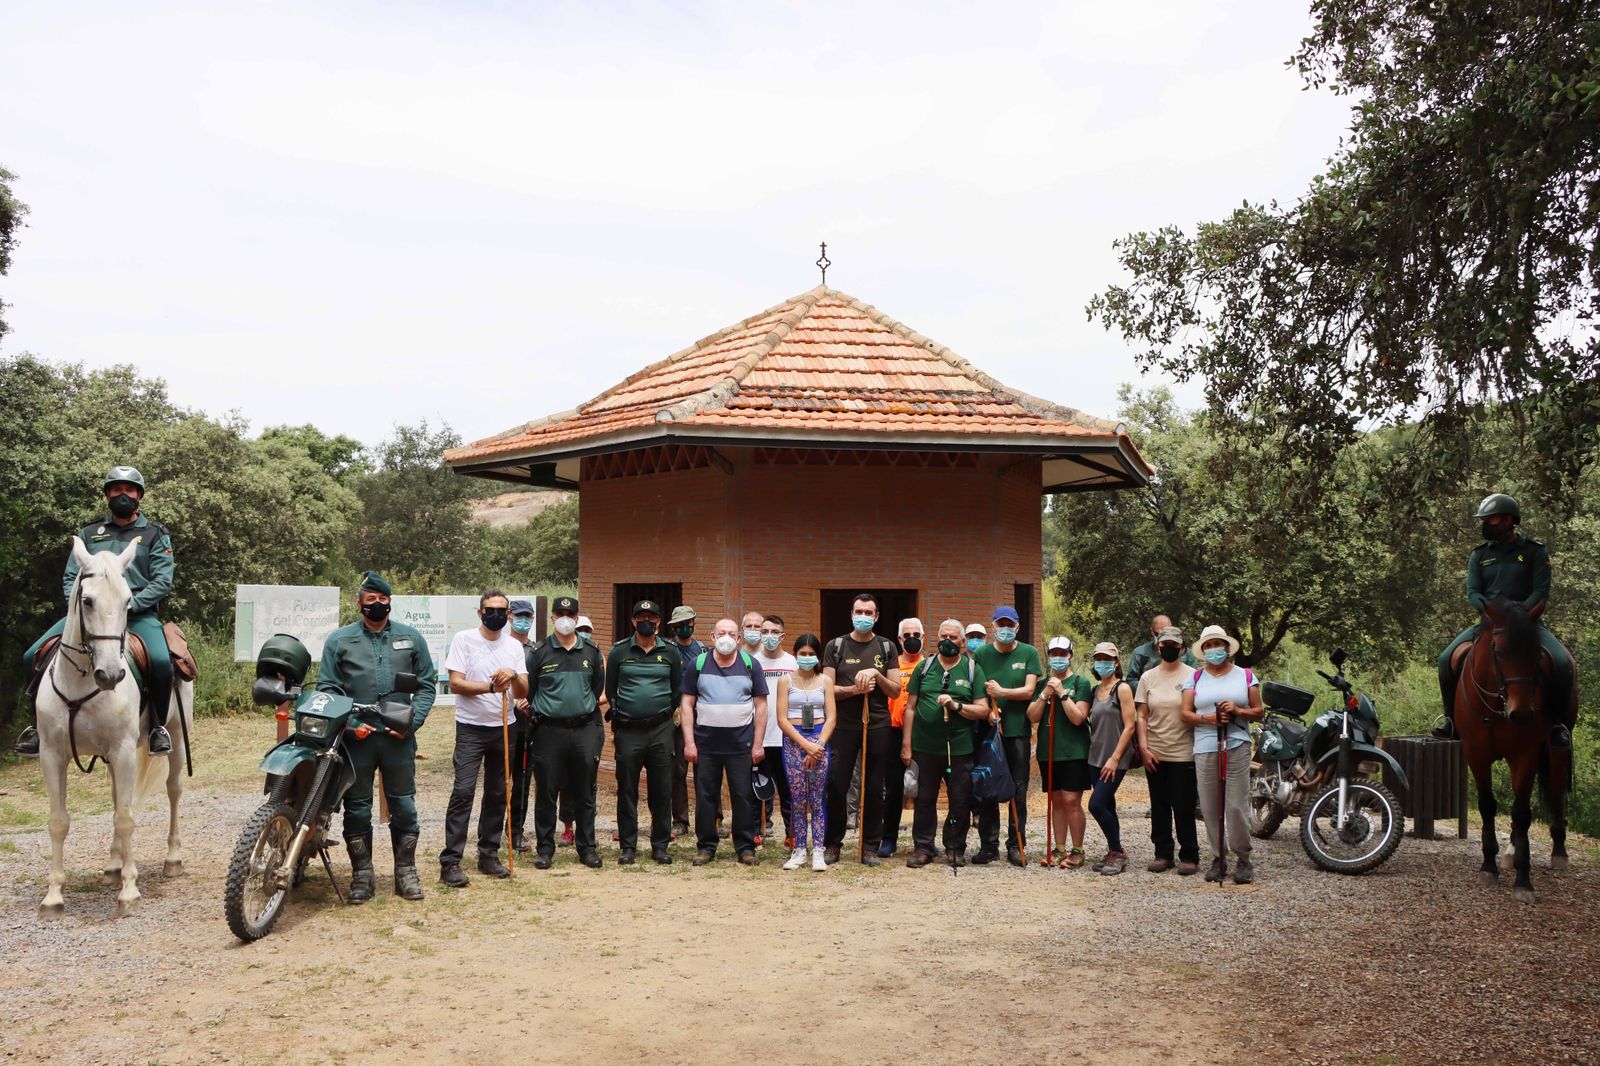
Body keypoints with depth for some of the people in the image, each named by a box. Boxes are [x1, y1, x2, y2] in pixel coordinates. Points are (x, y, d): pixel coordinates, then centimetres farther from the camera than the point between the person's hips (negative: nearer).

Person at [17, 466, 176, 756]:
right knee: (32, 657, -11)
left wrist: (129, 605, -15)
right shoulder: (89, 533, 18)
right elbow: (70, 578, 14)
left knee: (161, 661, -33)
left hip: (138, 613, -4)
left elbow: (162, 581, -1)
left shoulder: (155, 534, 9)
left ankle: (158, 726, -11)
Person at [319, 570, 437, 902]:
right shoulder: (339, 640, 4)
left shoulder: (411, 638, 7)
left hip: (399, 738, 1)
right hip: (355, 738, -1)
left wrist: (412, 721, -5)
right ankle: (362, 875, 17)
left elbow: (427, 684, 8)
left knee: (404, 806, 6)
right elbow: (326, 687, 2)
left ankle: (405, 871, 17)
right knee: (357, 808, 7)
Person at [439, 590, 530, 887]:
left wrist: (514, 676, -14)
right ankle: (450, 861, -11)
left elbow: (523, 693, 7)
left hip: (503, 728, 5)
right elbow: (455, 683, -9)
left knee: (497, 794, 9)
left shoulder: (514, 646, 9)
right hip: (471, 728, -5)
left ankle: (488, 855, 20)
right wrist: (491, 686, -17)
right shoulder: (464, 639, -3)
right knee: (463, 792, -12)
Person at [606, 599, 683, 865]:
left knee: (661, 791, 4)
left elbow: (678, 690, 13)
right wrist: (615, 720, 8)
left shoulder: (670, 653, 6)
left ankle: (660, 845, 13)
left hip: (660, 730, 1)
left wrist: (665, 713, 11)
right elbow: (609, 689, 9)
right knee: (627, 791, 4)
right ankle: (628, 847, 13)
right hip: (627, 731, -1)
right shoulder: (619, 651, 3)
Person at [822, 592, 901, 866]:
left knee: (874, 789, 6)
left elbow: (895, 690, 6)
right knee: (836, 786, 0)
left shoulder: (887, 647, 7)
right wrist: (856, 689, -17)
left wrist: (877, 674, -12)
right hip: (844, 725, -1)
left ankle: (870, 846, 15)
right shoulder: (835, 646, 4)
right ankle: (833, 843, 13)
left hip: (878, 726, 1)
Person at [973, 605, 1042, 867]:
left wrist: (999, 692, -10)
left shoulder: (1029, 653, 3)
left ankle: (1016, 845, 12)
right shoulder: (981, 654, 6)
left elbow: (1028, 690, -5)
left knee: (1018, 791, 3)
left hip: (1018, 730, -1)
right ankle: (988, 845, 12)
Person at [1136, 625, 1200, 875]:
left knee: (1184, 808, -2)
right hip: (1154, 754, 3)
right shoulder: (1148, 677, 8)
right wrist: (1144, 747, 0)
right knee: (1159, 806, 9)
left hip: (1183, 753, -3)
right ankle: (1163, 853, 18)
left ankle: (1189, 856, 8)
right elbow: (1142, 716, 8)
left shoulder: (1191, 676, -1)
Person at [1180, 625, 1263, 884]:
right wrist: (1206, 719, -12)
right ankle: (1218, 858, 11)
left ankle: (1243, 858, 6)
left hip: (1237, 747, -1)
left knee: (1237, 805, -7)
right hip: (1205, 748, 2)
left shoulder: (1245, 676, 12)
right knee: (1210, 807, 1)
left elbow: (1258, 712, 10)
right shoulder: (1195, 677, 13)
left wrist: (1237, 711, -10)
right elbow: (1185, 713, 7)